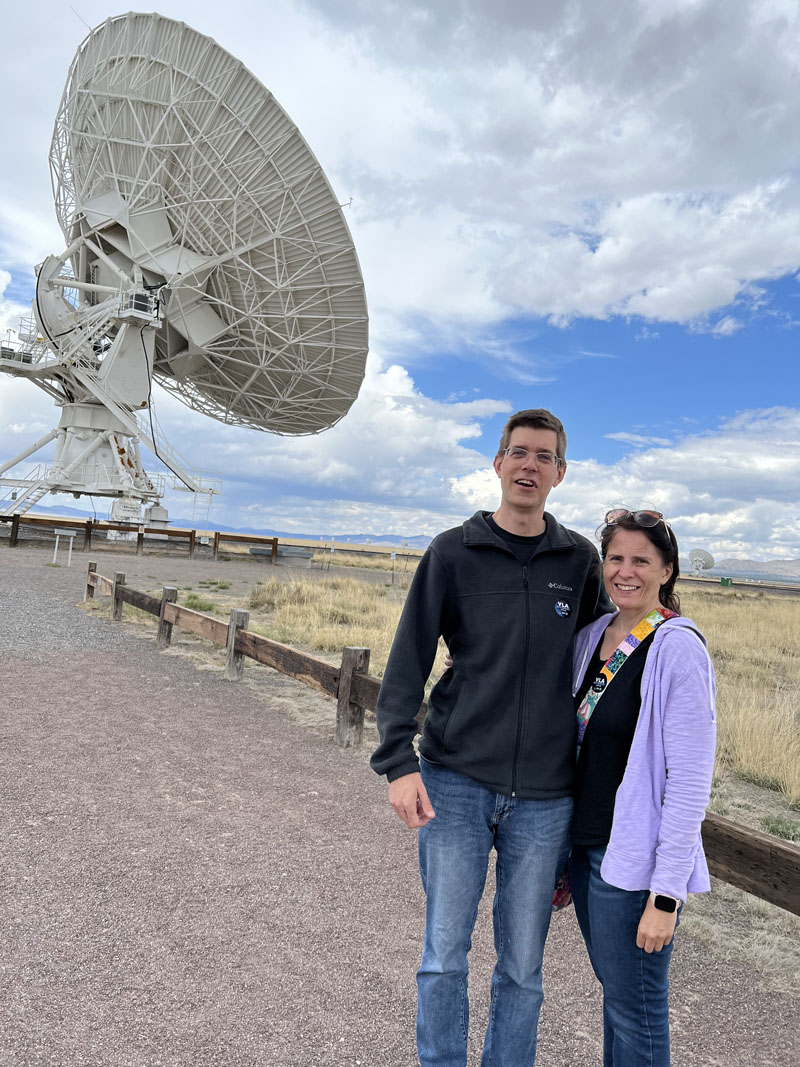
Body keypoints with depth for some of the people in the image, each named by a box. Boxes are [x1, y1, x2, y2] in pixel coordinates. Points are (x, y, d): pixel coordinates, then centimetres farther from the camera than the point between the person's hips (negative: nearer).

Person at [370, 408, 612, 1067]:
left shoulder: (580, 560, 5)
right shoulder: (453, 552, -2)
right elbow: (408, 662, -4)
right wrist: (399, 762, -11)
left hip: (545, 795, 2)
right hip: (457, 780, -1)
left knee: (523, 967, 15)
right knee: (444, 956, 9)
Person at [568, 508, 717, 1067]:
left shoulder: (678, 649, -17)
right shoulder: (593, 637, 4)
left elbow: (690, 781, -17)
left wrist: (666, 893, -17)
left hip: (635, 861, -6)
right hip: (585, 847, 7)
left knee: (635, 1009, 9)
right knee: (614, 989, 22)